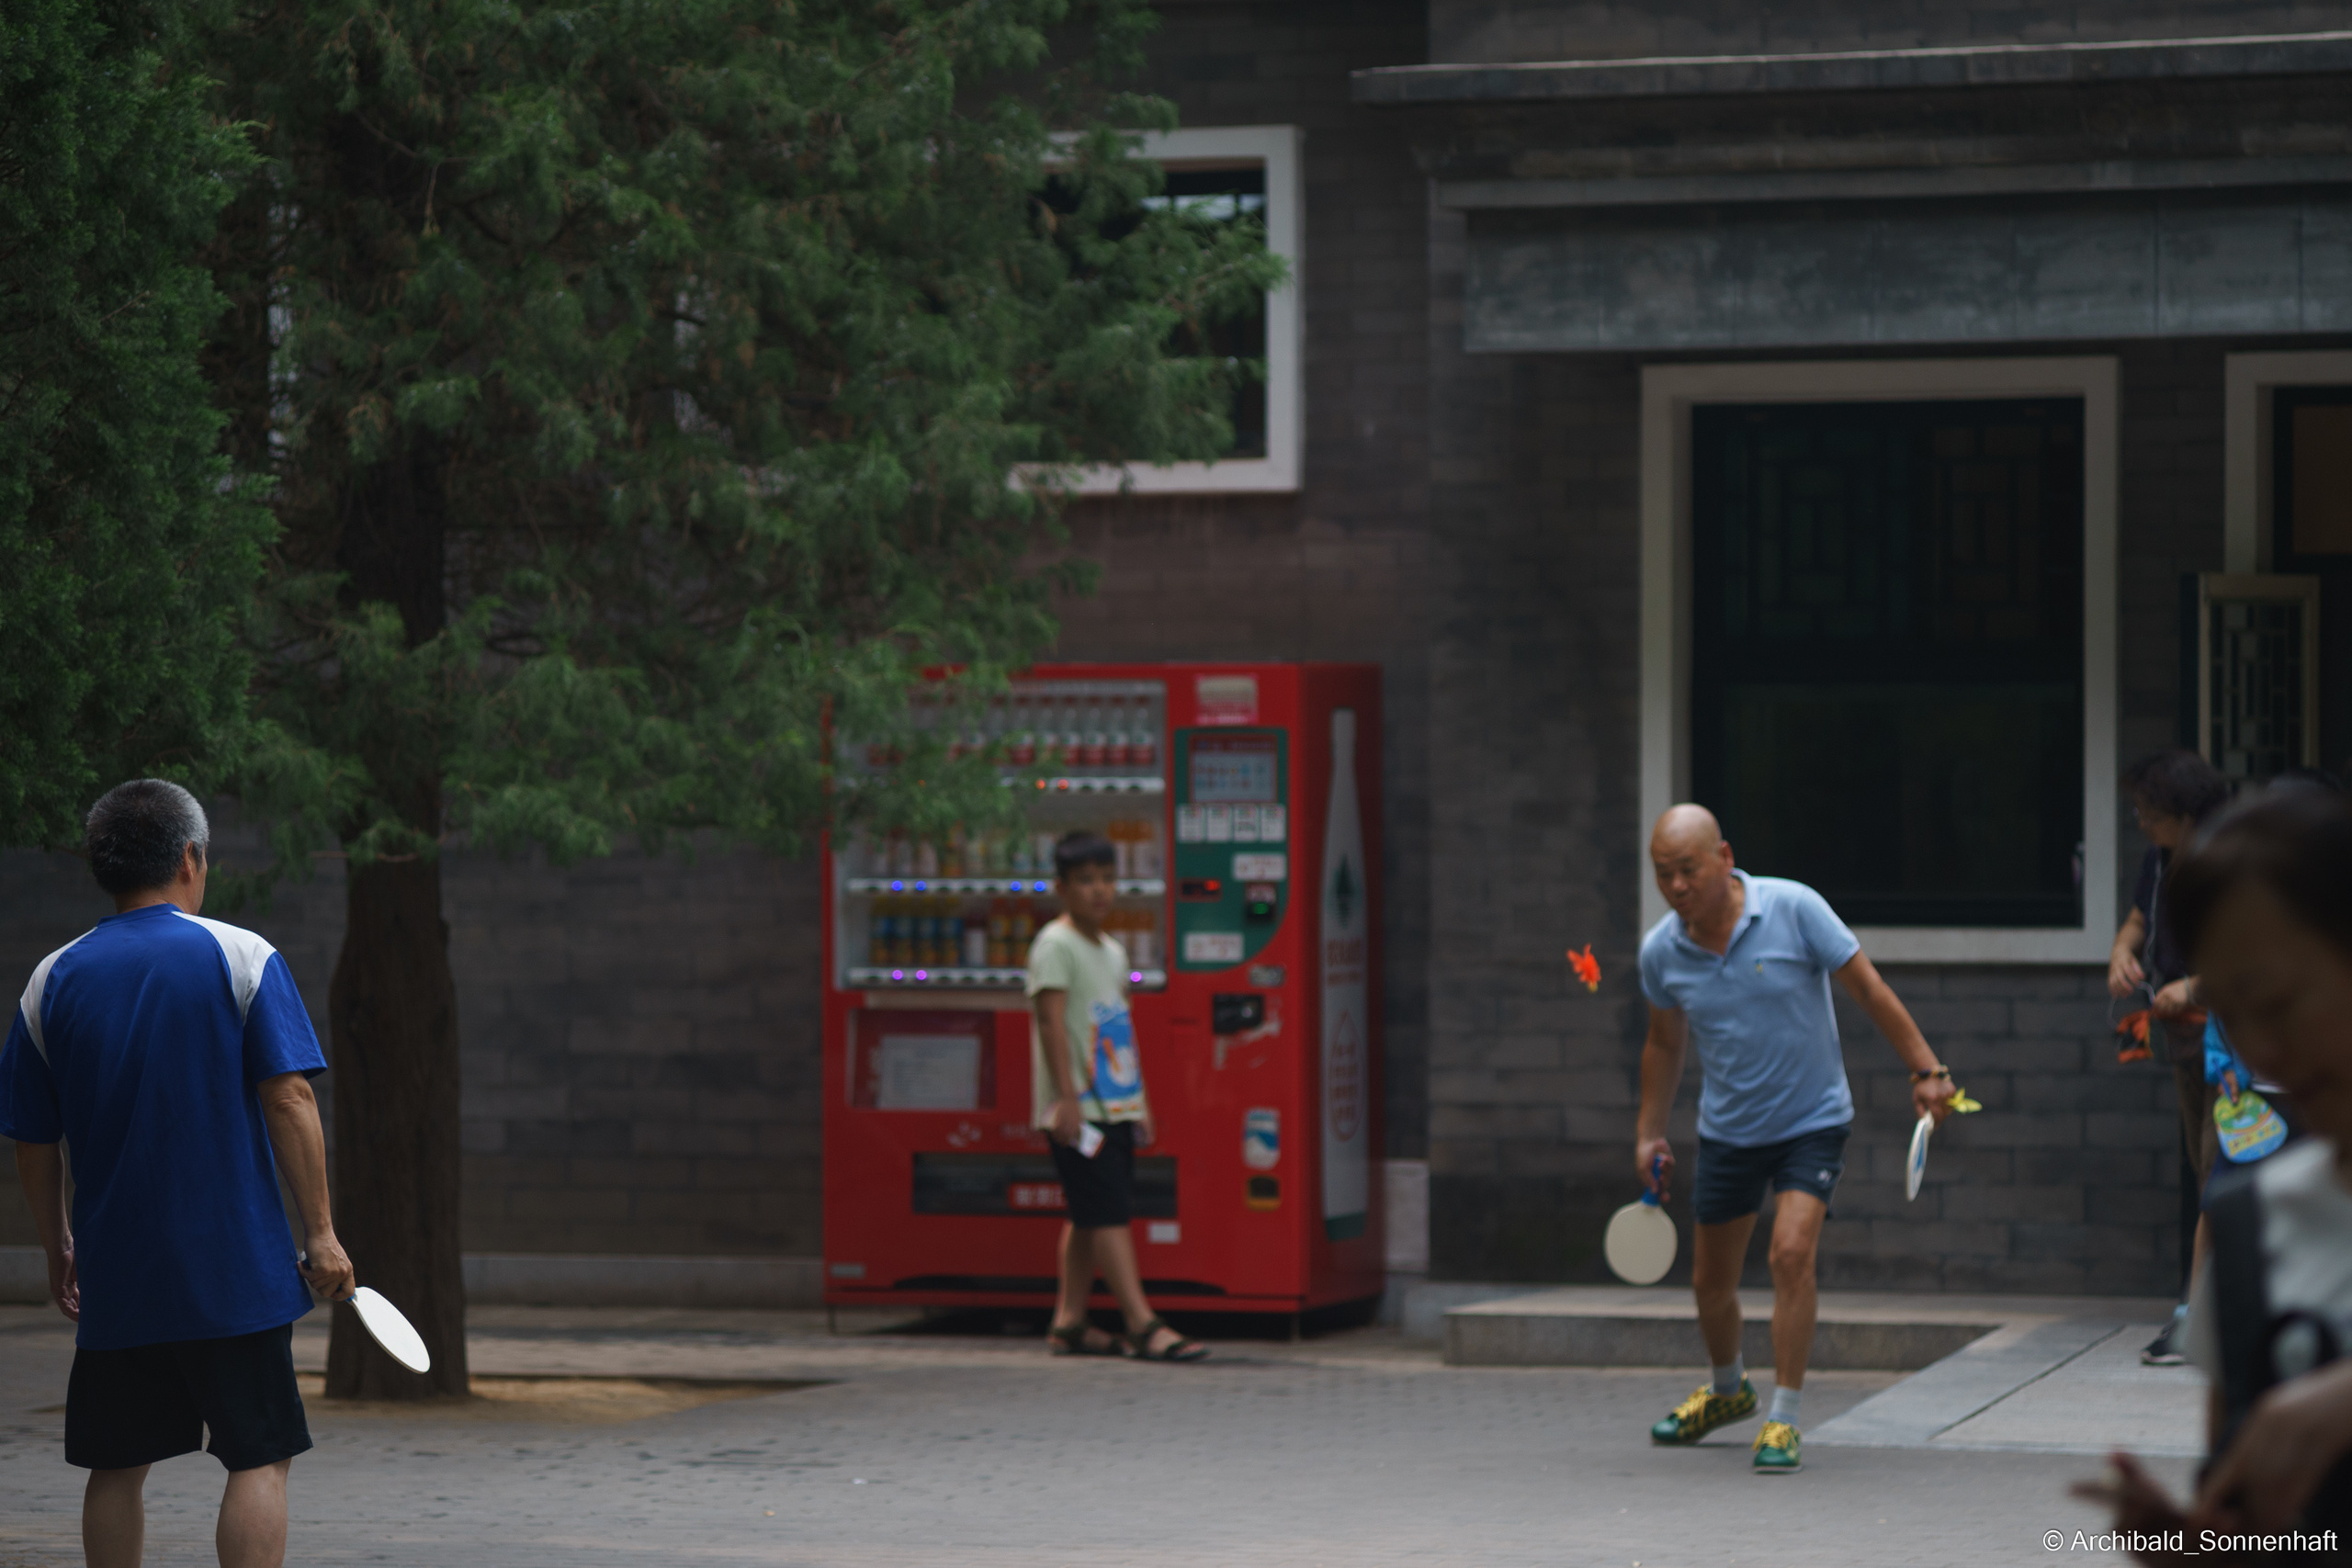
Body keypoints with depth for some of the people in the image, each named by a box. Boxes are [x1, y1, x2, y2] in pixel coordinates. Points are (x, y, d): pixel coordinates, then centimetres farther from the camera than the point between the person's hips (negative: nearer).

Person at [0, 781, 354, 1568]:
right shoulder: (242, 958, -3)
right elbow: (288, 1102, -10)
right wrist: (320, 1233, -7)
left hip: (114, 1285, 3)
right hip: (236, 1272, -3)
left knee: (116, 1467, 12)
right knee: (258, 1458, -1)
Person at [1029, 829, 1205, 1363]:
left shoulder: (1112, 950, 17)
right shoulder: (1056, 945, -10)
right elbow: (1051, 1022, -16)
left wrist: (1139, 1100, 20)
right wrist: (1068, 1097, -22)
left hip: (1114, 1107, 9)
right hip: (1077, 1111, -9)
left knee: (1088, 1217, 11)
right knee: (1108, 1213, -11)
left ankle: (1070, 1322, 17)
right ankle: (1143, 1324, -15)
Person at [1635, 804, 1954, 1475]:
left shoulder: (1793, 909, -19)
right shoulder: (1661, 952, -7)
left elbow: (1868, 989, -11)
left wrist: (1925, 1069, -14)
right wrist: (1649, 1132, 11)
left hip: (1812, 1122, -4)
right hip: (1727, 1134, 4)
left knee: (1791, 1253, -22)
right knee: (1711, 1280, 12)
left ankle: (1783, 1423, -13)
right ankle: (1728, 1389, 43)